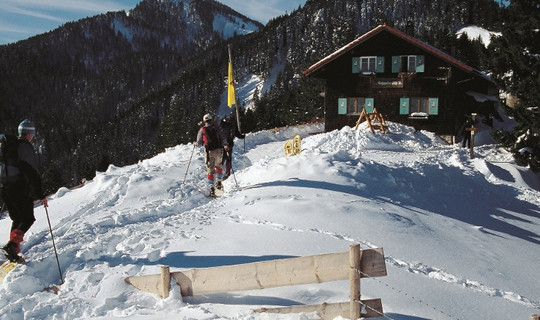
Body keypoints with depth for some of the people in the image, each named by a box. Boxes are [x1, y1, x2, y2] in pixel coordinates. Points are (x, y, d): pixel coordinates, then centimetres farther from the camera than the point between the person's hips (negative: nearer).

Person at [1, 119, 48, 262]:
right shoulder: (25, 146, -10)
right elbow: (31, 172, -16)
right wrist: (40, 194, -16)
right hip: (20, 189, -8)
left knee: (17, 219, 17)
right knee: (28, 219, 1)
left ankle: (13, 250, 12)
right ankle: (12, 245, -17)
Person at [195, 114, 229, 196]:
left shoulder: (202, 130, 2)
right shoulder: (216, 128, 4)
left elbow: (199, 143, 3)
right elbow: (223, 138, -1)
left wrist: (195, 143, 25)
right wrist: (225, 145, 14)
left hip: (209, 152, -1)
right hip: (219, 150, 2)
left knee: (210, 170, 2)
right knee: (218, 166, 25)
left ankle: (211, 188, -4)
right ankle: (218, 182, 22)